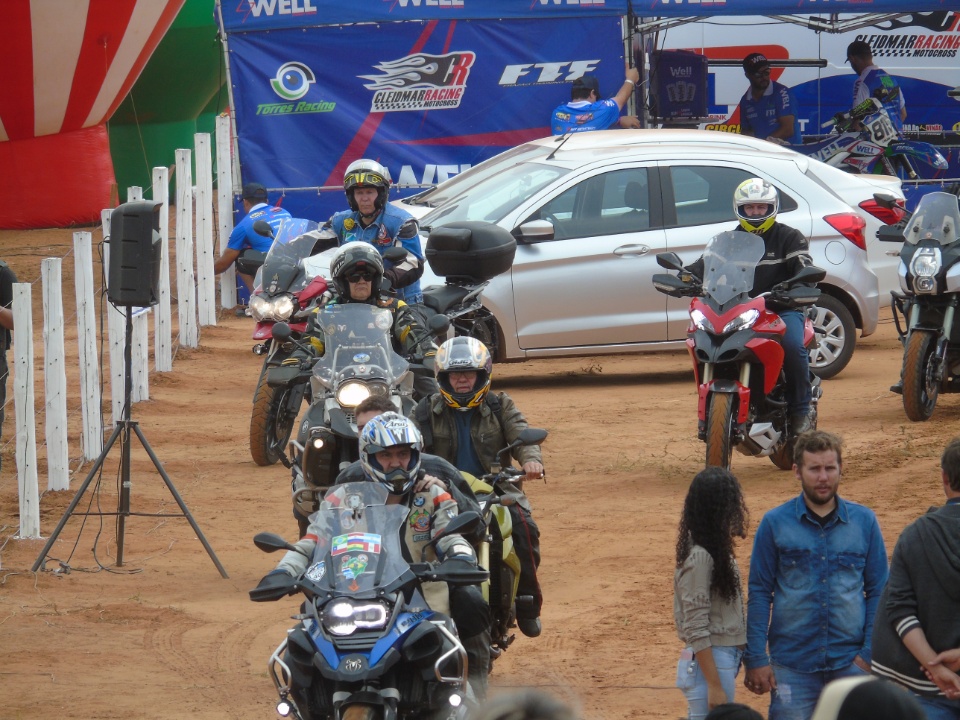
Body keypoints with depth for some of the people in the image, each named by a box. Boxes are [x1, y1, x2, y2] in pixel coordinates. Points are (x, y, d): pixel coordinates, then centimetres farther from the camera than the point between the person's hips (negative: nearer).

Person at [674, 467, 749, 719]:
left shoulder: (717, 552, 10)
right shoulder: (699, 558, -17)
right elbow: (696, 631, -18)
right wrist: (715, 686, -19)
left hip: (725, 659, 9)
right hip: (708, 662, -9)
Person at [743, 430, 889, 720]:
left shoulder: (864, 522, 6)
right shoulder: (775, 524, 2)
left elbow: (878, 590, 9)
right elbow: (759, 594, 3)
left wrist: (870, 652, 0)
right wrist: (756, 659, -2)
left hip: (850, 661, 1)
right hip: (792, 663, -1)